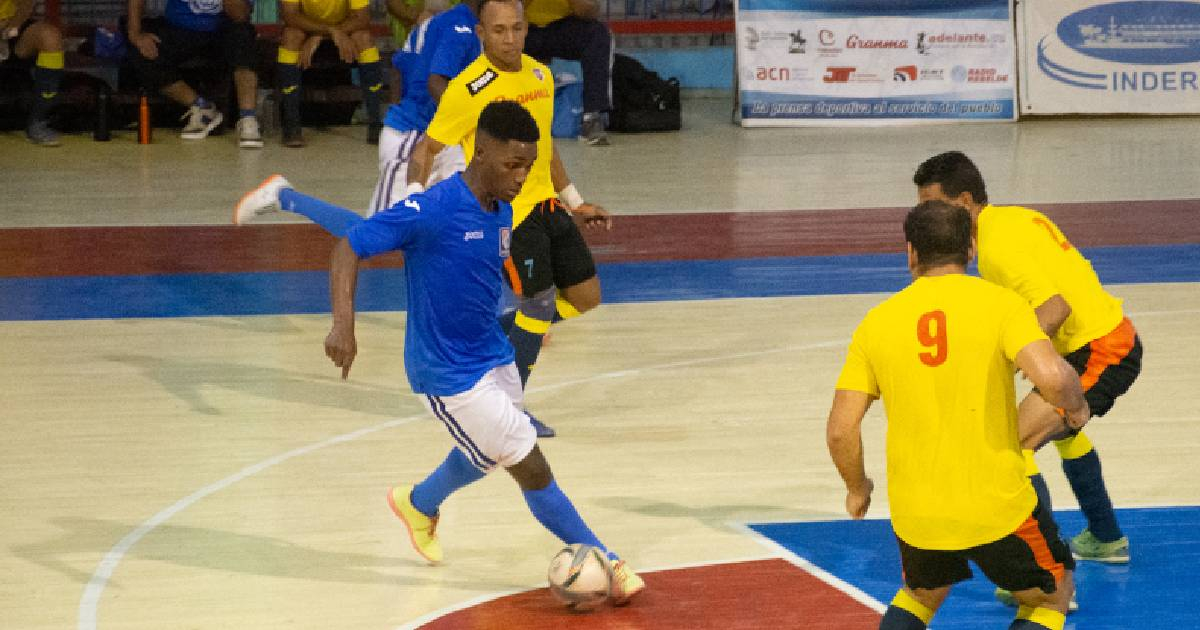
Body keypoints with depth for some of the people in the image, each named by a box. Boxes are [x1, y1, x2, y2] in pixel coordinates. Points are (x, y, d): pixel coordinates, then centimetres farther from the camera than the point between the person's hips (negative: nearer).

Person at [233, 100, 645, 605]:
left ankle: (419, 504, 57)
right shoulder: (431, 210, -24)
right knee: (533, 471, -4)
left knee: (485, 457, 30)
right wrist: (343, 325, -31)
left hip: (492, 355, 9)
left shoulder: (502, 211, -1)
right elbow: (348, 249, -21)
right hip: (448, 373, -9)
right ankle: (606, 565, 7)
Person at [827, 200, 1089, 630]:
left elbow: (840, 430, -1)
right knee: (1052, 595, 22)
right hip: (999, 507, -3)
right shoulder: (1000, 304, -8)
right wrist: (1076, 405, -2)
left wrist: (856, 488, 17)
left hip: (915, 514, 3)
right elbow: (1051, 377, -24)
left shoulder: (877, 322, 1)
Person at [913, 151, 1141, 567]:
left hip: (1099, 354, -11)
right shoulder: (1018, 217, 9)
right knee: (1061, 428, 35)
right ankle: (1106, 539, 50)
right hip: (1117, 335, 11)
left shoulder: (997, 247, -20)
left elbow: (1056, 308, -30)